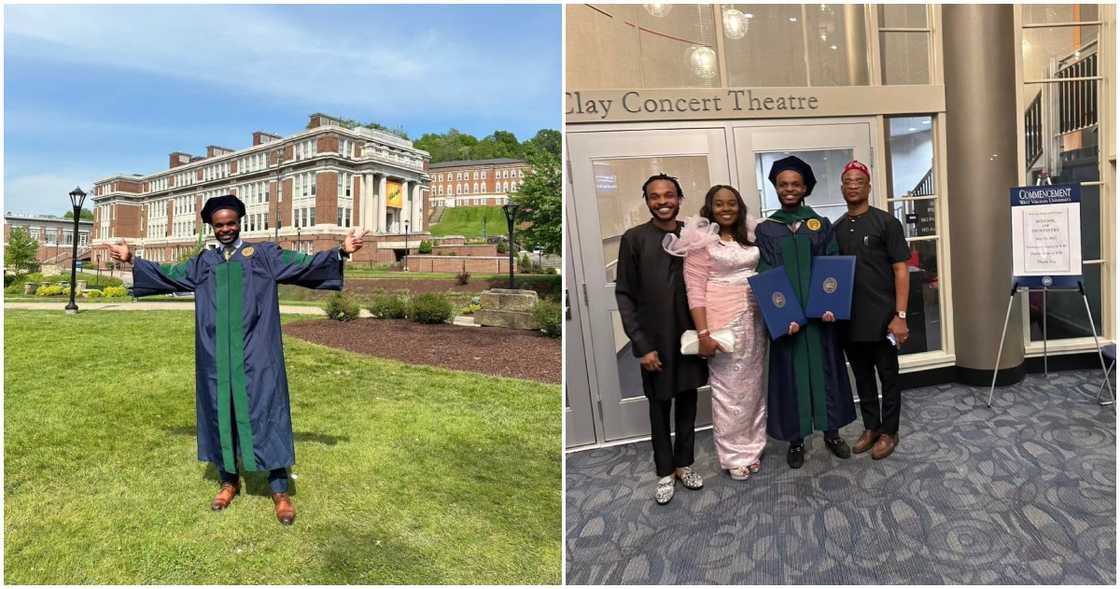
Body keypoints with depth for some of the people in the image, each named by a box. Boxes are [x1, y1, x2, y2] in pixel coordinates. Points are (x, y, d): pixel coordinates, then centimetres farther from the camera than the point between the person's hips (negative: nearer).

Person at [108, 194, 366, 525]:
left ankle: (279, 491, 1)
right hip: (217, 356, 4)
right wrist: (133, 261, 26)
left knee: (265, 416, -3)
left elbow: (305, 263, -6)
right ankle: (229, 481, 26)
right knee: (220, 415, 10)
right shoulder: (203, 263, 14)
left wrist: (341, 251, -18)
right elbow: (169, 274, 28)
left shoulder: (264, 254, 3)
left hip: (256, 354, -4)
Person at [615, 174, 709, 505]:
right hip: (655, 339, -2)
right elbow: (624, 295, -7)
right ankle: (665, 472, 27)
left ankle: (685, 464, 33)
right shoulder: (634, 238, -7)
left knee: (688, 403, 14)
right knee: (659, 409, 11)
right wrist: (641, 345, -12)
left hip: (690, 335, 2)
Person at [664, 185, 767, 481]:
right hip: (724, 321, -5)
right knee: (728, 387, 2)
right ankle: (735, 454, 17)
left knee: (753, 384, 13)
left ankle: (751, 445, 28)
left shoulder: (750, 236, 10)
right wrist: (703, 333, -17)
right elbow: (694, 290, -10)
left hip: (755, 320, 6)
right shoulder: (701, 240, -6)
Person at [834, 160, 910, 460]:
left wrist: (900, 316, -15)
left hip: (882, 318, -4)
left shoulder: (886, 222, -6)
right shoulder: (836, 229, 8)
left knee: (888, 377, 8)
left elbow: (901, 270, -9)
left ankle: (888, 431, 23)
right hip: (850, 320, 5)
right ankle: (871, 427, 30)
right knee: (862, 377, 15)